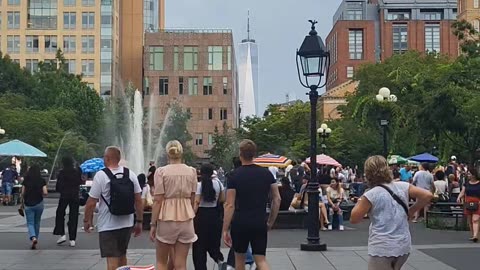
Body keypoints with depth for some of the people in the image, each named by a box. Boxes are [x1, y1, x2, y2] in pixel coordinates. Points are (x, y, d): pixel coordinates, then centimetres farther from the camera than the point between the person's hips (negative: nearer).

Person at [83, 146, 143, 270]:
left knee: (112, 260, -3)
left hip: (108, 226, -5)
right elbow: (138, 200, 3)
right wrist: (139, 222, 10)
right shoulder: (131, 174, 2)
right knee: (122, 255, 22)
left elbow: (91, 202, -11)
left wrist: (86, 220, 3)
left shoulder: (101, 175, -12)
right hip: (127, 224, 5)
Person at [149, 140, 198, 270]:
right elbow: (192, 199, 8)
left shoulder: (161, 171, -6)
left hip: (167, 219, -2)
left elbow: (158, 200, -9)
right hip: (186, 218, 3)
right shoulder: (191, 171, 3)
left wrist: (153, 224, -4)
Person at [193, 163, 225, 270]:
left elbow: (196, 202, -16)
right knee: (213, 242, 19)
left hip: (202, 214, -4)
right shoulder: (217, 182, 2)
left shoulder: (199, 185, -9)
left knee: (199, 245, 5)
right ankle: (220, 260, -2)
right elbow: (223, 199, 7)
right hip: (215, 215, 4)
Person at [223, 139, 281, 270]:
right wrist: (271, 222, 12)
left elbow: (230, 205, -12)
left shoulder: (235, 176, -8)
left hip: (240, 224, -2)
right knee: (260, 259, 4)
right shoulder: (266, 173, 1)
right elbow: (277, 199, 3)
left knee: (239, 257, 18)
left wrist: (225, 230, -9)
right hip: (260, 224, 2)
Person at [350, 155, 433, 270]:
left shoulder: (370, 195, -12)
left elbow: (353, 219, -6)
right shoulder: (403, 187, 1)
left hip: (382, 248, -6)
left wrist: (360, 202, 10)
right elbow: (428, 196, -1)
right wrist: (411, 211, 9)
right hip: (403, 246, 6)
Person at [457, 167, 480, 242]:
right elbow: (462, 192, 6)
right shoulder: (466, 183, 10)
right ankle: (472, 235, 20)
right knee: (470, 221, 9)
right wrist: (459, 197, -13)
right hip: (468, 204, 5)